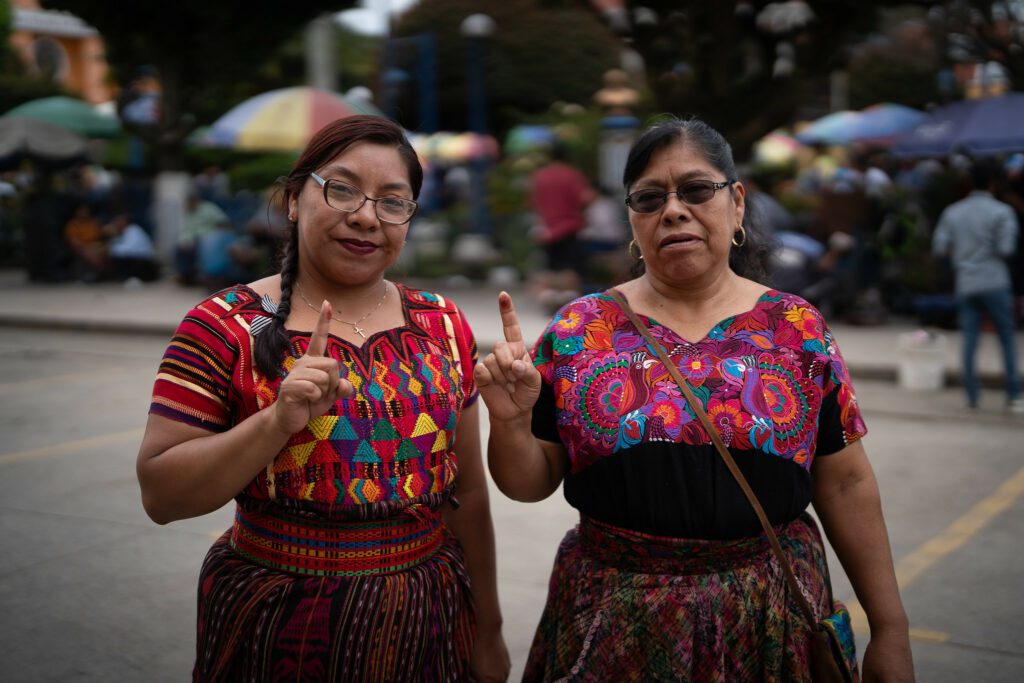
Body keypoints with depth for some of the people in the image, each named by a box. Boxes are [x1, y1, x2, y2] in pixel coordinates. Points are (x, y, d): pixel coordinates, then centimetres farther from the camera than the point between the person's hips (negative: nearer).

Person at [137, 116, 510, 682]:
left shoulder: (443, 327, 2)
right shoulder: (224, 327, -9)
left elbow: (468, 491, 7)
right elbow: (160, 495, -12)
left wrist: (488, 632, 12)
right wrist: (278, 421, -25)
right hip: (277, 634, -3)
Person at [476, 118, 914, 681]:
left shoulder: (798, 330, -2)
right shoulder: (578, 330, -3)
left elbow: (845, 484, 2)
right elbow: (531, 483, 1)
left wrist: (891, 629, 3)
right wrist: (510, 421, -19)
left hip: (770, 618, 1)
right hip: (612, 624, 0)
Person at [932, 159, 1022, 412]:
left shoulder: (952, 212, 7)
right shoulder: (1002, 212, -6)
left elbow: (939, 247, 4)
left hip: (965, 284, 4)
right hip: (994, 283, -3)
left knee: (969, 339, 6)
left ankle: (972, 394, 3)